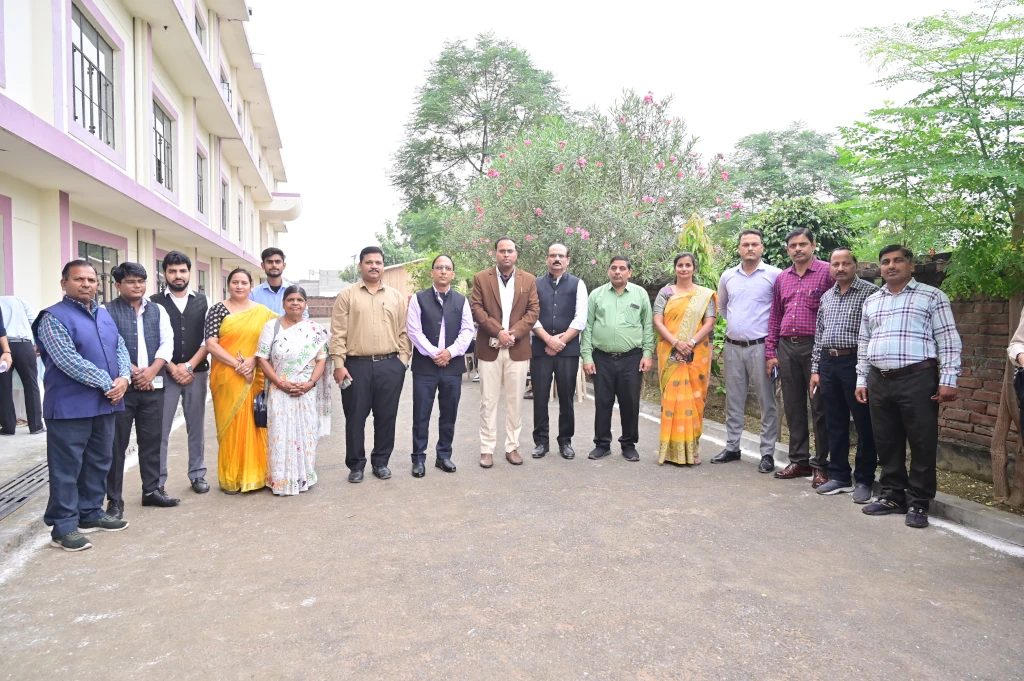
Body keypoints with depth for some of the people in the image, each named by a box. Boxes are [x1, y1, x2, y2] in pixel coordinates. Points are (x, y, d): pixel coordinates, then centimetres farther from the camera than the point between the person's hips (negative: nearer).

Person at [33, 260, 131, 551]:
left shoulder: (104, 315, 14)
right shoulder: (53, 318, -10)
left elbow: (120, 348, 10)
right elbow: (69, 361, -19)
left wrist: (123, 378, -9)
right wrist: (107, 383, -18)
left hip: (105, 404, 7)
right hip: (70, 406, -7)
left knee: (99, 462, 15)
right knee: (66, 468, -1)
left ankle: (91, 514, 28)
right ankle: (63, 527, 7)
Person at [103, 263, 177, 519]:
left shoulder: (158, 310, 12)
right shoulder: (107, 311, -1)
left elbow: (167, 342, 4)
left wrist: (151, 370, -10)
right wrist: (133, 372, -15)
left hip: (153, 385, 4)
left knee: (151, 440, 11)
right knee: (117, 443, 2)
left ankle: (152, 490, 23)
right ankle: (115, 499, 10)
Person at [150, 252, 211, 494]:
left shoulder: (203, 302, 6)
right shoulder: (154, 302, 1)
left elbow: (209, 339, 1)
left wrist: (189, 366, -8)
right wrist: (173, 369, -10)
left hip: (197, 372, 2)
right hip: (165, 373, -2)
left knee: (196, 427, 10)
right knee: (160, 429, 1)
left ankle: (198, 475, 21)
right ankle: (157, 482, 10)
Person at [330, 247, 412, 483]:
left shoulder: (396, 297, 10)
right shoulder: (347, 295, 3)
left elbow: (403, 332, 9)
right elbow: (338, 333, -2)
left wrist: (402, 360, 1)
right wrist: (339, 364, -8)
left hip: (390, 366, 2)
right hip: (357, 365, -2)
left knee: (386, 417, 8)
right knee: (355, 417, 5)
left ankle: (381, 461, 22)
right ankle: (356, 465, 17)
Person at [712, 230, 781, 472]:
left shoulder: (774, 275, -6)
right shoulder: (727, 276, 8)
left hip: (760, 346, -4)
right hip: (732, 347, 5)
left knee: (766, 402, 1)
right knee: (733, 401, 12)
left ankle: (768, 453, 8)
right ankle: (731, 447, 22)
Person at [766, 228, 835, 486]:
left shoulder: (827, 272, -3)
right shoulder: (782, 278, 14)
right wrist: (771, 352, 11)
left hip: (815, 347, -5)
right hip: (787, 348, 6)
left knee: (819, 407, 0)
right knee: (793, 406, 10)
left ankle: (821, 465, 10)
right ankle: (799, 460, 20)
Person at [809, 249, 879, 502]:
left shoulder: (870, 292, -4)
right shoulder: (826, 296, 15)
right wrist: (815, 369, 12)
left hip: (855, 362, -6)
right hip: (828, 363, 6)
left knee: (863, 424, 2)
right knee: (835, 423, 11)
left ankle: (864, 480, 13)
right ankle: (839, 476, 21)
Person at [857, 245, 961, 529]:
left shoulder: (932, 296, 3)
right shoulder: (871, 302, 17)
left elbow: (948, 341, -2)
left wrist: (948, 379, -10)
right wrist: (861, 380, 14)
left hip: (918, 379, -4)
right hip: (879, 381, 5)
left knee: (922, 443, 0)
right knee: (886, 442, 10)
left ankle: (918, 503, 10)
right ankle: (892, 495, 22)